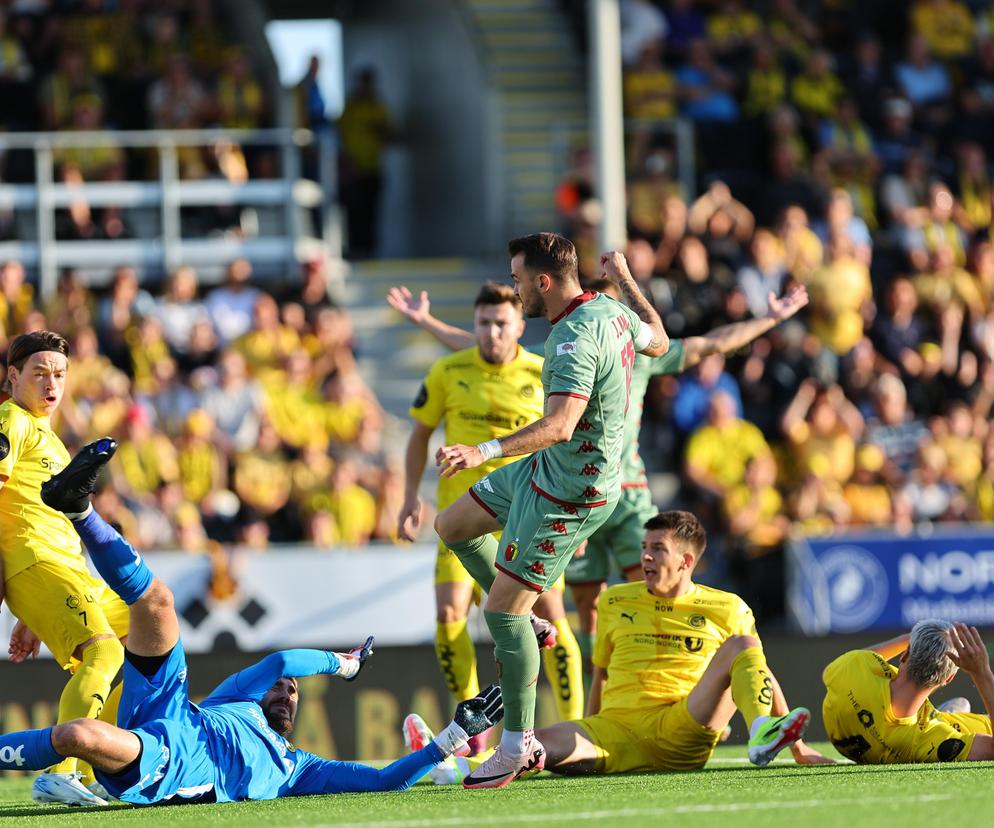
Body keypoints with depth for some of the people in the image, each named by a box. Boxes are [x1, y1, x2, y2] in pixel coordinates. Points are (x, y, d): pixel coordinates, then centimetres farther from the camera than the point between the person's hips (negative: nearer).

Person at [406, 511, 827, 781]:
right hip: (616, 728, 1)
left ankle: (764, 735, -46)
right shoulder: (616, 602, 19)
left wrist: (797, 747, 14)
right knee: (548, 742, -29)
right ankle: (455, 767, -54)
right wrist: (589, 743, 29)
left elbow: (762, 673, 16)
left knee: (741, 645, -21)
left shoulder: (725, 609, 10)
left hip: (685, 732, -1)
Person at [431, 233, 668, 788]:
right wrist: (626, 280, 32)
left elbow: (560, 425, -39)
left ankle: (518, 747, 0)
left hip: (569, 494, -11)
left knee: (503, 611, -8)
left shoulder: (575, 339, -29)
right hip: (545, 470, 11)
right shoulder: (609, 309, 0)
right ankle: (524, 628, 30)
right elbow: (658, 342, 21)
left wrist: (486, 451, -46)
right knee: (452, 526, 22)